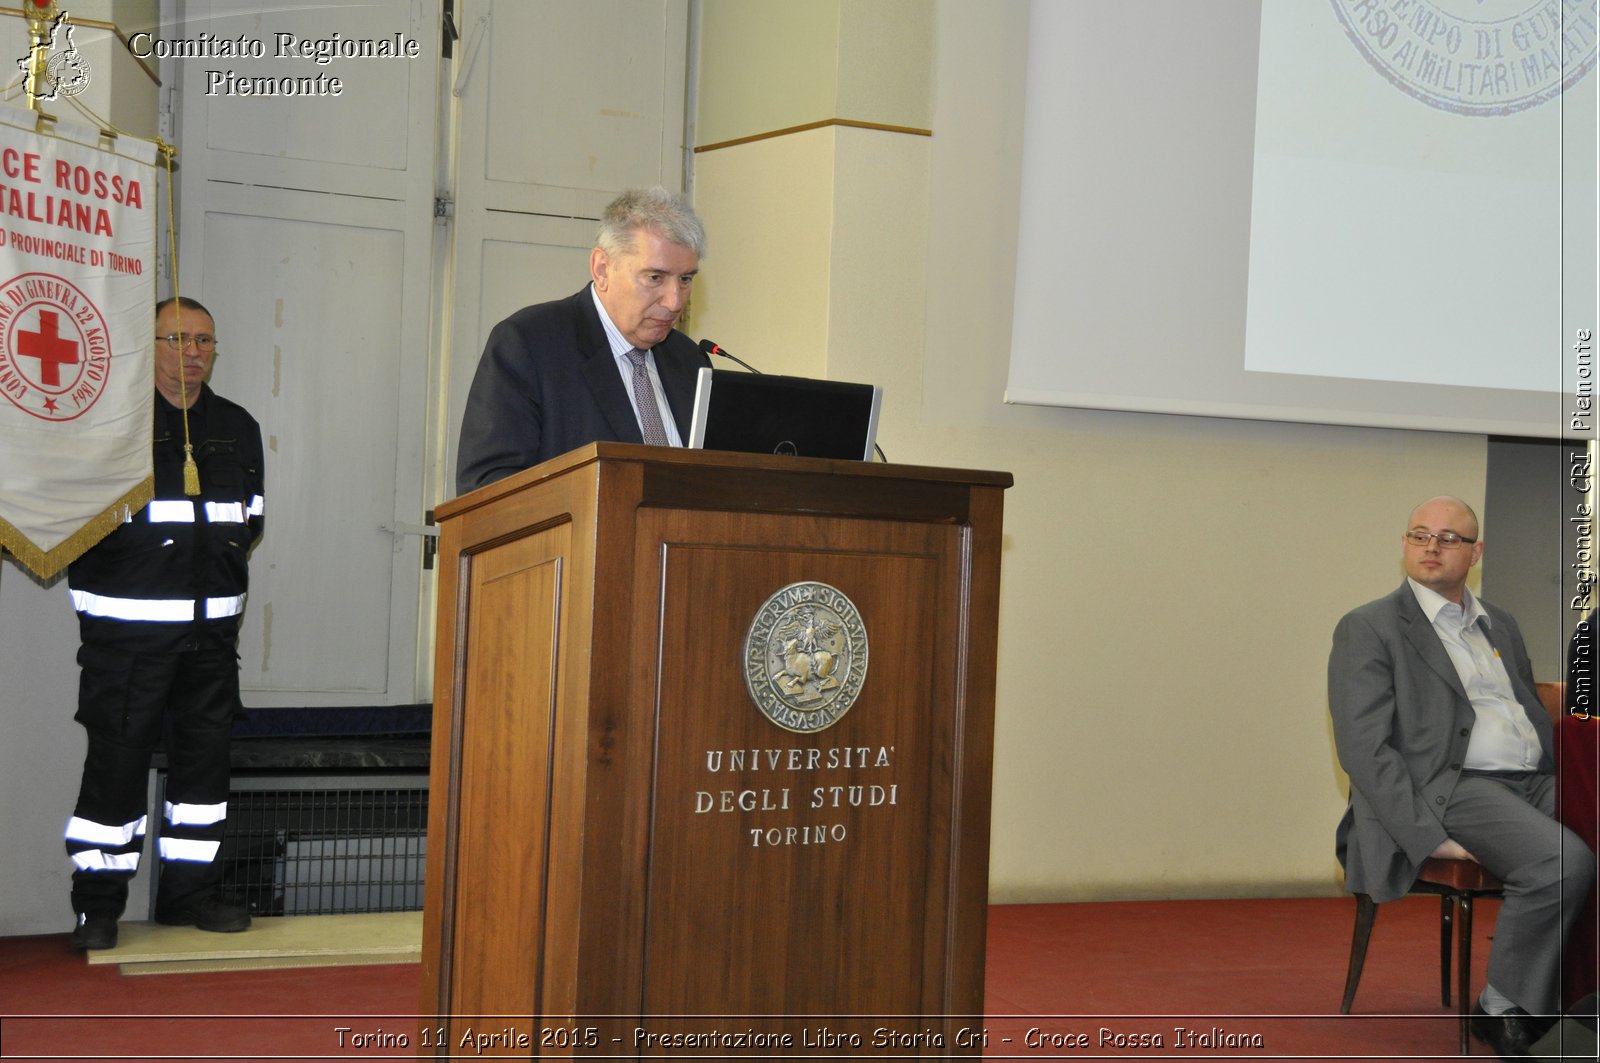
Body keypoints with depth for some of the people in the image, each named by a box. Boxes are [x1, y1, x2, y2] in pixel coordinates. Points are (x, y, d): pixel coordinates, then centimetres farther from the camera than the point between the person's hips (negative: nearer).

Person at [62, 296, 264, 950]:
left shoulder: (238, 428, 14)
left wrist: (225, 556, 7)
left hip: (212, 626, 5)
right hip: (127, 626, -5)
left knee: (204, 754, 8)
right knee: (117, 756, -4)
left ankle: (189, 892, 18)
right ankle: (98, 906, 5)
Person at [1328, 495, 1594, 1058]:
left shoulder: (1501, 623, 24)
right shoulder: (1367, 629, 2)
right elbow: (1363, 748, -7)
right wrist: (1428, 836, -17)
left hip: (1536, 780, 7)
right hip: (1453, 786, -7)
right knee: (1563, 861, -31)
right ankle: (1502, 1009, -12)